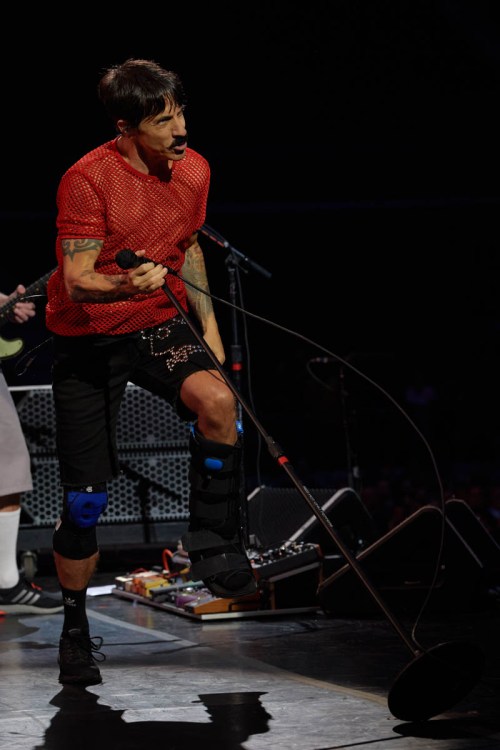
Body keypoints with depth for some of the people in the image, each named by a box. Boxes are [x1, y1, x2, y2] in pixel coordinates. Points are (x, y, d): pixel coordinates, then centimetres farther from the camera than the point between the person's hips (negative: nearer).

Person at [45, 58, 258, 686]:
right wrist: (129, 284, -45)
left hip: (160, 325, 3)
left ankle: (213, 543, -14)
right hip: (87, 339, -3)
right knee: (85, 495, 0)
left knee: (216, 399, -31)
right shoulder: (88, 179, -20)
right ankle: (74, 628, 21)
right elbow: (76, 282, -25)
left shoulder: (193, 170, -2)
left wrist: (207, 326, 15)